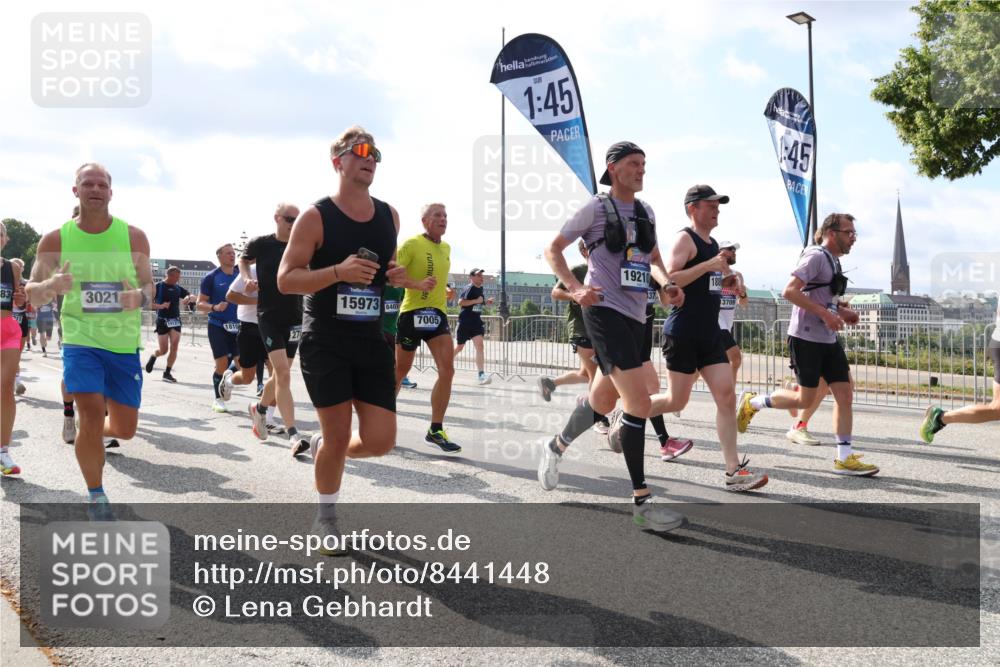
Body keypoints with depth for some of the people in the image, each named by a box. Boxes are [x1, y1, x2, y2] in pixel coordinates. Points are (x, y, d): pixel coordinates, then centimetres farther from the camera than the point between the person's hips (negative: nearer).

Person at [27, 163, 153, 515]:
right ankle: (96, 497, 4)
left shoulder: (134, 237, -3)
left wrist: (139, 297, -19)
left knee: (125, 430, 7)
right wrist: (51, 286, -22)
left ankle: (94, 433, 45)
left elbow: (149, 284, 6)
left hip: (125, 343, 2)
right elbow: (31, 293, 1)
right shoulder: (55, 239, -3)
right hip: (81, 338, -2)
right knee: (92, 417, -17)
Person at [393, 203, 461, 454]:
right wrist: (418, 284, -27)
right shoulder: (412, 244, -8)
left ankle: (436, 431, -2)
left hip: (437, 314, 5)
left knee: (447, 370, -9)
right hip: (413, 313, -5)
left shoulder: (446, 248, 14)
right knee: (401, 370, 8)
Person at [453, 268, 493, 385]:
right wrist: (476, 301, -24)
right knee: (460, 347, 8)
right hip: (465, 321, -5)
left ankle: (481, 375, -17)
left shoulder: (480, 288, 9)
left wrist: (486, 301, 7)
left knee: (479, 345, -11)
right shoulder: (469, 288, -14)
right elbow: (460, 302, -22)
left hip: (476, 321, 6)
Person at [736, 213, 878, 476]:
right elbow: (790, 291, -22)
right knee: (805, 399, -3)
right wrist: (826, 314, -23)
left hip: (828, 340, 9)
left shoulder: (833, 260, 17)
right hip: (806, 338, -9)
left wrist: (842, 311, 11)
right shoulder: (816, 256, -12)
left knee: (845, 393, 2)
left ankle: (845, 458, 6)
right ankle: (752, 402, 18)